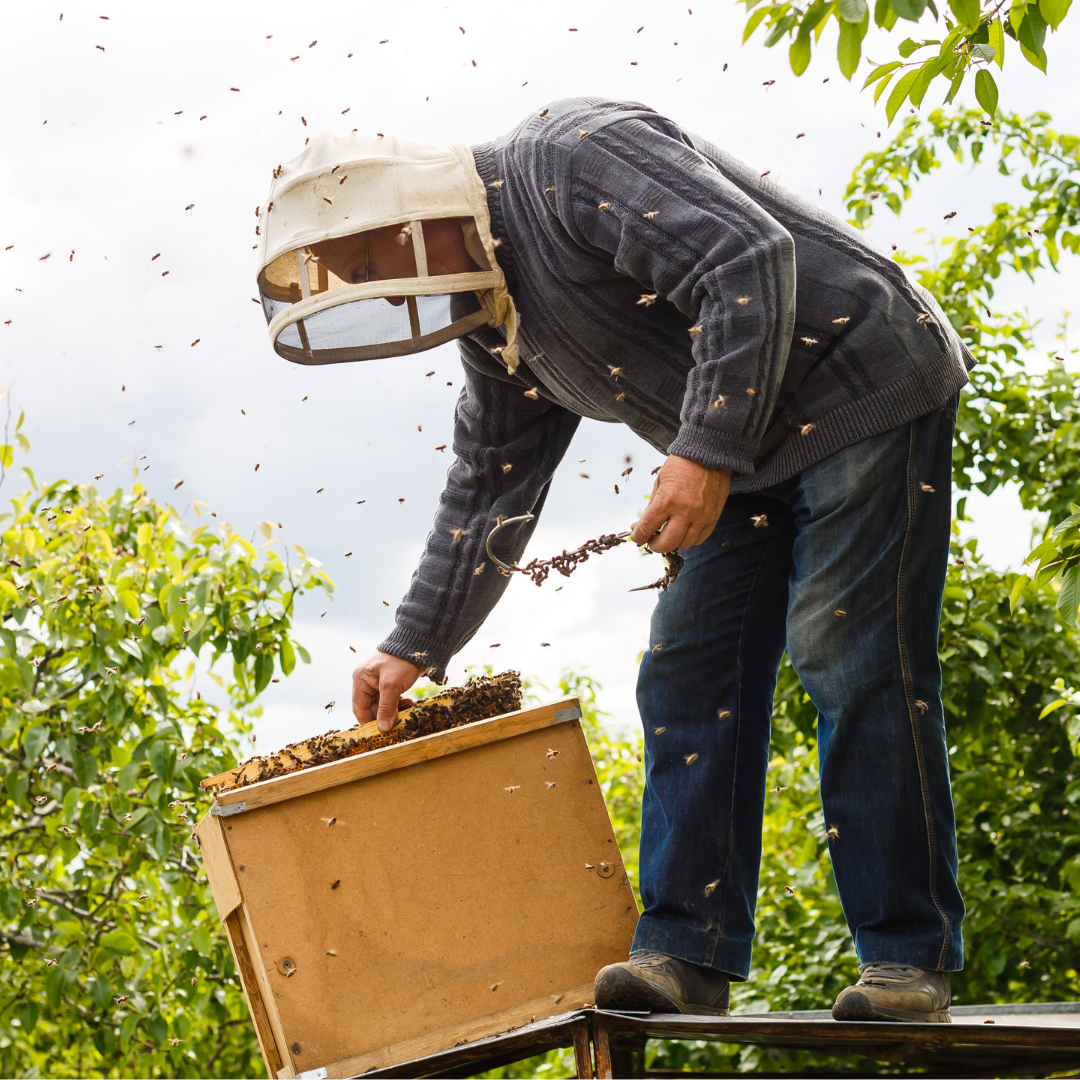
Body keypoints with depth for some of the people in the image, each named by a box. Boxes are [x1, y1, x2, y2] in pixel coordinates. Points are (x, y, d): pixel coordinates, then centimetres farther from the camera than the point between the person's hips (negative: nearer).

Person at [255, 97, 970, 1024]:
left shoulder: (569, 161, -19)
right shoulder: (494, 324, 11)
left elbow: (747, 261, -27)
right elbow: (490, 489, 18)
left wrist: (707, 450, -31)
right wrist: (415, 648, 17)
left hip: (861, 385, -10)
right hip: (757, 458, 10)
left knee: (854, 666, -12)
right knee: (689, 682, 3)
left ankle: (910, 958, -7)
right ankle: (690, 955, 4)